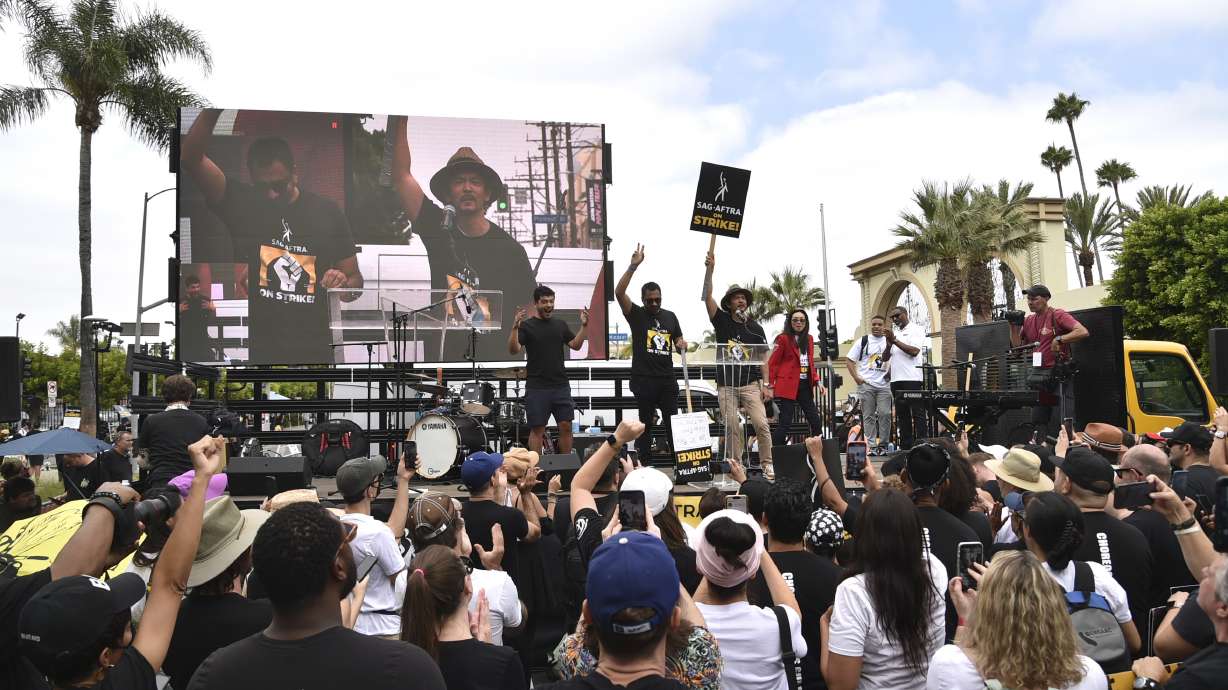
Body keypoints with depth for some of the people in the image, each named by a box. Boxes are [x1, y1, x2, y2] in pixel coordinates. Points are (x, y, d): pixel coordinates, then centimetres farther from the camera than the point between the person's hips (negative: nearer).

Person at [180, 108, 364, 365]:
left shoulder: (327, 212, 5)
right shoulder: (241, 203, 2)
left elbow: (355, 278, 11)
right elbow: (191, 158, -12)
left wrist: (344, 284, -12)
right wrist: (213, 110, -25)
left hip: (314, 352, 2)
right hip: (256, 351, -1)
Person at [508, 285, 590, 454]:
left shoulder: (561, 325, 13)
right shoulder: (526, 326, -2)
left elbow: (576, 345, 11)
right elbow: (514, 350, -14)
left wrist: (584, 325, -1)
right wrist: (515, 327, -28)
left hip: (561, 385, 4)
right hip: (537, 387, -4)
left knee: (566, 426, 4)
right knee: (537, 429, 1)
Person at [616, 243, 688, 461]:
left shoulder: (670, 316, 12)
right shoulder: (636, 314, -1)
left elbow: (679, 344, 20)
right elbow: (619, 292, -16)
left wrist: (682, 344, -5)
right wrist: (633, 265, -24)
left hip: (667, 378, 3)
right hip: (644, 379, -3)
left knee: (673, 421, 4)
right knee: (645, 422, 4)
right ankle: (644, 463, 11)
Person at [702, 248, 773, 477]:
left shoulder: (756, 329, 7)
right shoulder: (722, 321, 5)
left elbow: (764, 359, 7)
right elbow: (707, 297, -7)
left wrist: (766, 385, -3)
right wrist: (710, 270, -18)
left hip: (751, 384, 0)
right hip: (726, 385, 0)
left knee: (761, 423, -10)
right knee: (731, 427, 0)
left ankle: (767, 464, -3)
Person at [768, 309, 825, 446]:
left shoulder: (809, 339, 15)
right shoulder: (783, 339, -5)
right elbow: (772, 364, -7)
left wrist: (817, 382, 8)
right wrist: (770, 386, -13)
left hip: (805, 386, 7)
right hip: (788, 387, -7)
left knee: (816, 423, 8)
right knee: (785, 424, -7)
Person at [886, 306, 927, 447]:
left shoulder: (916, 330, 1)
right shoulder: (894, 332, 20)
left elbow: (914, 351, -14)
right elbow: (887, 357, 21)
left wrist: (895, 341, -13)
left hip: (912, 378, -7)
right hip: (896, 379, 7)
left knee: (917, 413, -6)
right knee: (902, 414, 8)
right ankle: (905, 445, 11)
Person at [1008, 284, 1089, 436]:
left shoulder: (1057, 315, -7)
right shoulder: (1029, 320, 13)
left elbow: (1083, 332, -19)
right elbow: (1017, 345, 14)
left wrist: (1059, 339, -26)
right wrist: (1014, 325, 5)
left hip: (1058, 373, -7)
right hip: (1038, 374, 7)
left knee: (1061, 421, -8)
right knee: (1038, 421, 12)